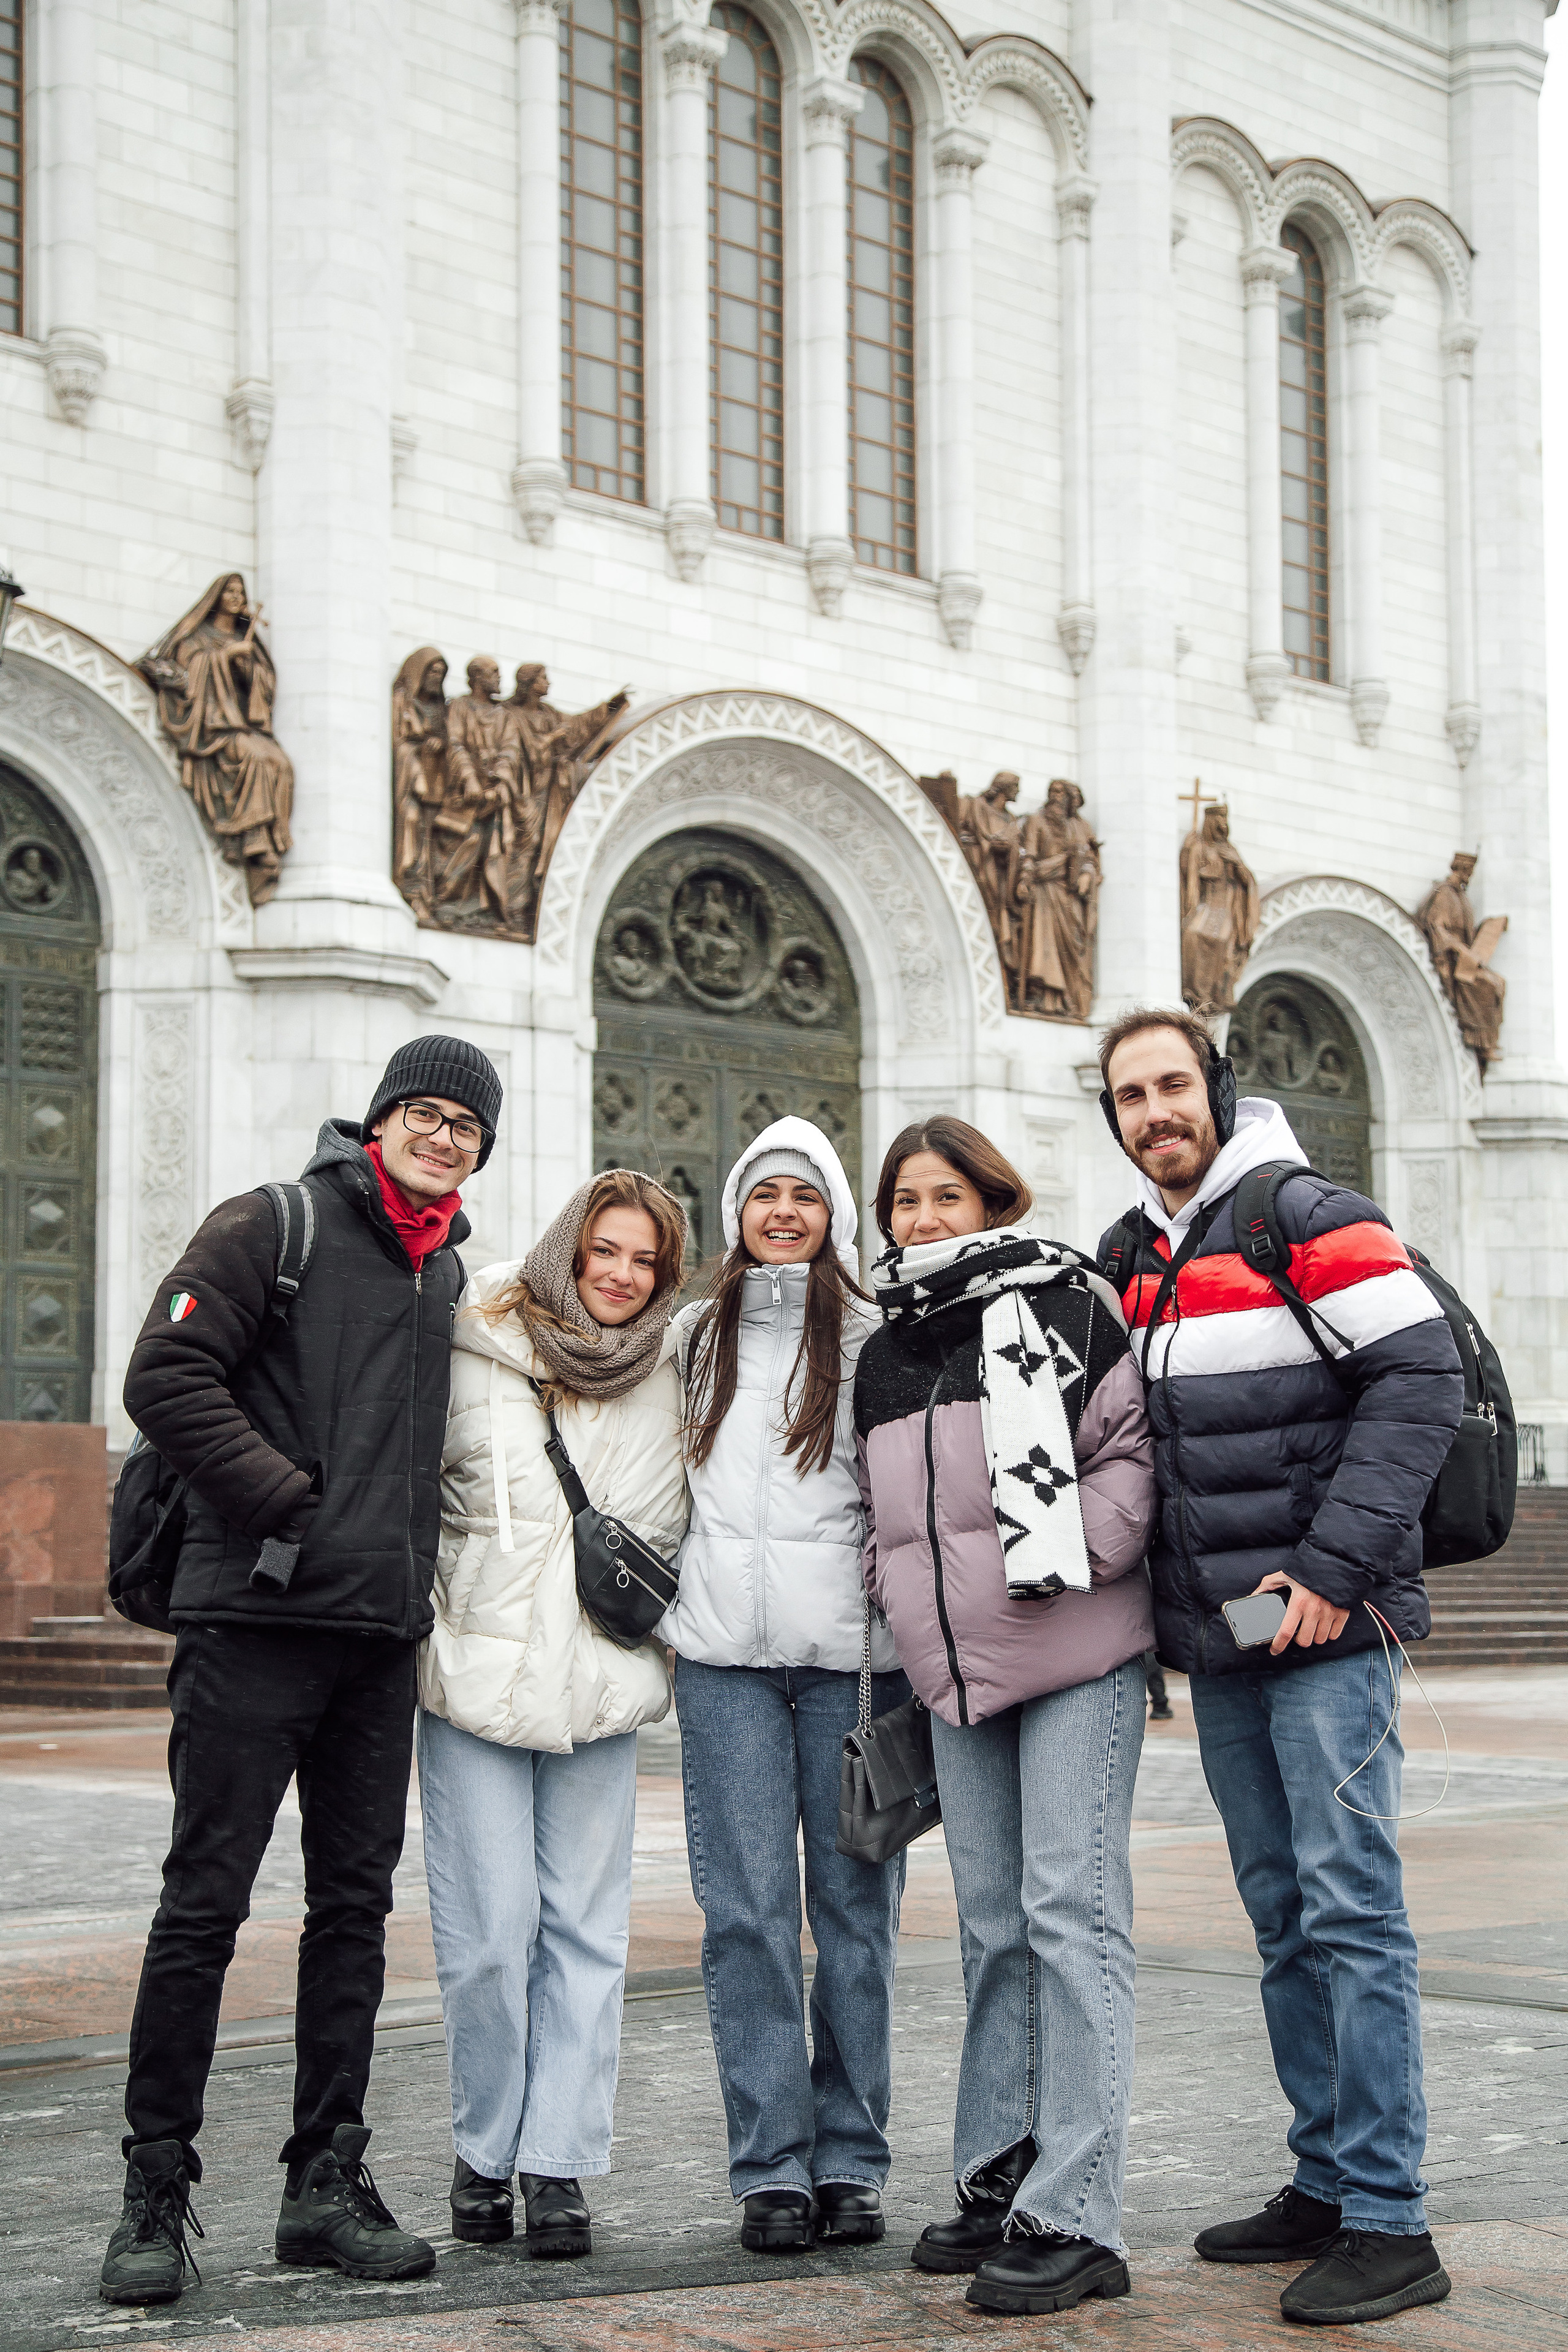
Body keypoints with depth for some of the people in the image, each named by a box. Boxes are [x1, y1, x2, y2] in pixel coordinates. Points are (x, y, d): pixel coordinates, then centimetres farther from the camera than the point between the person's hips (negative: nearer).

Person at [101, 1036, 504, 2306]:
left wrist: (412, 1556, 12)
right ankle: (156, 2190, 5)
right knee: (205, 1902, -4)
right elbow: (166, 1376, -11)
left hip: (382, 1630, 7)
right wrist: (292, 1498, -14)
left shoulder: (449, 1272, 18)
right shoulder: (275, 1225, -2)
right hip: (255, 1617, -6)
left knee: (356, 1904, 8)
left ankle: (328, 2181, 15)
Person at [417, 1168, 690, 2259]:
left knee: (585, 1927, 1)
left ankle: (560, 2164, 7)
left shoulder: (667, 1374, 9)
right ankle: (486, 2150, 13)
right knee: (490, 1931, -4)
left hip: (603, 1683, 3)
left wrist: (659, 1641, 16)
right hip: (478, 1671, -3)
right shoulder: (475, 1346, -1)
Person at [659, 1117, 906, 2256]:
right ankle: (773, 2169, 5)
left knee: (855, 1902, 2)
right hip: (725, 1653, 2)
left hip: (851, 1649, -2)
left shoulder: (873, 1337, 3)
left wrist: (908, 1648, -5)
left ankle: (852, 2162, 11)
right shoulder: (695, 1333, 14)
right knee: (747, 1910, -1)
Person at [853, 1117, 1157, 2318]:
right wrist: (898, 1593, 11)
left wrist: (1063, 1554, -16)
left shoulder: (1063, 1300, -3)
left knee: (1071, 1913, -9)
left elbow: (1135, 1451, -7)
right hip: (957, 1674, 6)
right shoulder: (886, 1354, 16)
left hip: (1078, 1657, -6)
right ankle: (998, 2181, 20)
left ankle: (1076, 2217, -7)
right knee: (994, 1925, 12)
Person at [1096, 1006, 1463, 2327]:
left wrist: (1333, 1567, -18)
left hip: (1327, 1628, -7)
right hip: (1218, 1643, 8)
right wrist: (1149, 1600, 12)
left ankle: (1389, 2225, -4)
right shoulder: (1127, 1257, 15)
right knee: (1283, 1916, 13)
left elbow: (1421, 1379, -14)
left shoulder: (1309, 1220, -7)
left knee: (1352, 1907, -8)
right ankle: (1327, 2184, 22)